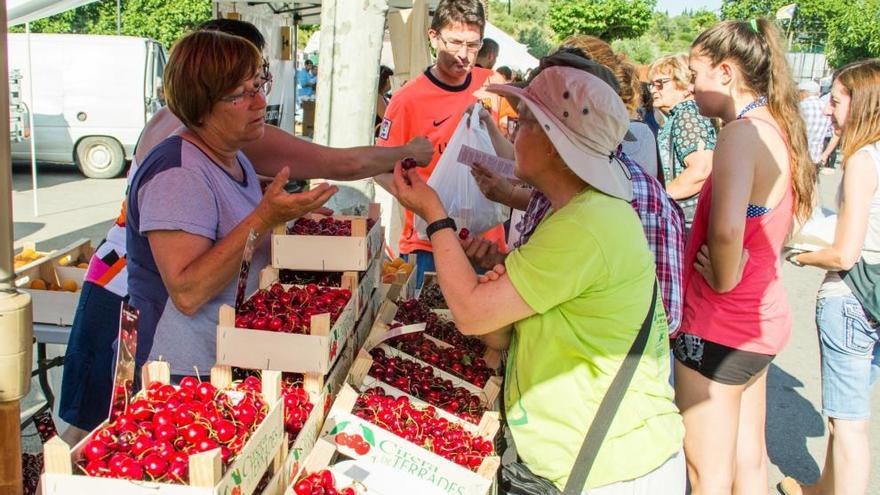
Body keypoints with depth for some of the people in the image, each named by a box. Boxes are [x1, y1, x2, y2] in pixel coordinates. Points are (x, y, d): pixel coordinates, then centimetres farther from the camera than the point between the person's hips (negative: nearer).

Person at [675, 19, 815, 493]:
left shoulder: (742, 132, -21)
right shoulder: (779, 129, 6)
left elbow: (725, 230, -38)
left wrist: (724, 281, -18)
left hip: (719, 325, -9)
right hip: (763, 318, 9)